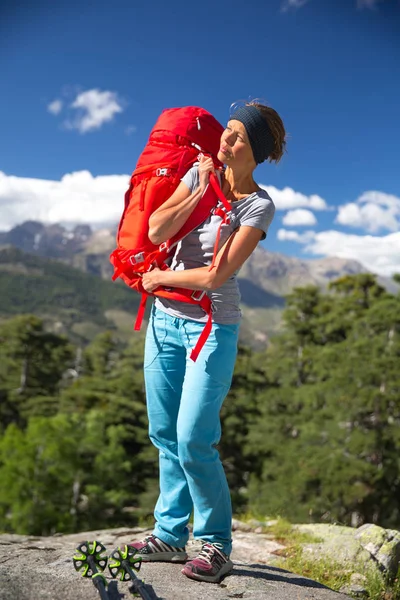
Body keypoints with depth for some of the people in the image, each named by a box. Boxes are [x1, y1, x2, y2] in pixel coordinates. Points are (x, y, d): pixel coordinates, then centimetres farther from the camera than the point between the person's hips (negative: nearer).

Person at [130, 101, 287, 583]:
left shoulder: (259, 206, -7)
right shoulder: (200, 173, 8)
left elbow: (216, 276, -15)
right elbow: (156, 232, -6)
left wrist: (159, 278, -5)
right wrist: (200, 191, -8)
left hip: (212, 325, -5)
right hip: (166, 317, 6)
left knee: (193, 440, -7)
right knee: (165, 435, 9)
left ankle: (216, 544, 11)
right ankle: (170, 535, 22)